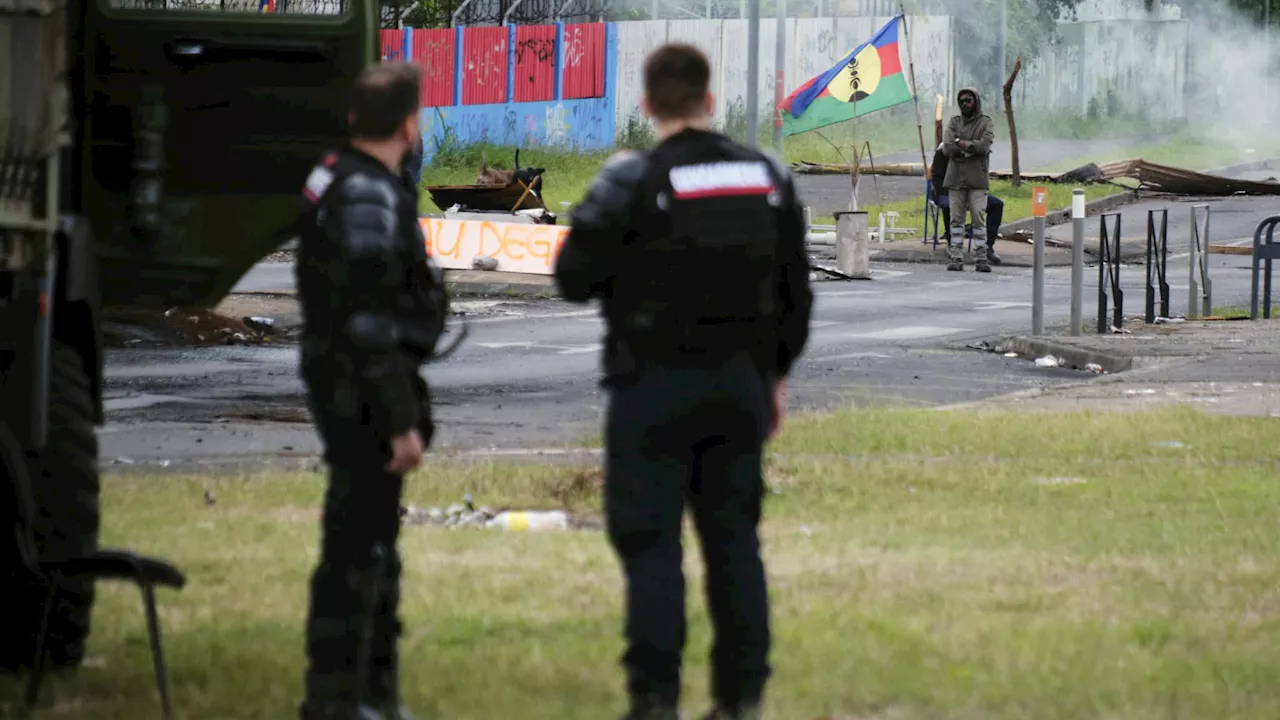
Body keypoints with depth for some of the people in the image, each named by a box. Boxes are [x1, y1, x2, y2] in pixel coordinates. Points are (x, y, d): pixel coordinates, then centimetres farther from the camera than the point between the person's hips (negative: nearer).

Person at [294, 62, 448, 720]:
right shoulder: (369, 200, -21)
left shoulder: (333, 182, 11)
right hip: (365, 394, -11)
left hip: (340, 388, 11)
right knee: (357, 546, -7)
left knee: (371, 541, 18)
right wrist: (400, 422, -23)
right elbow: (369, 325, -25)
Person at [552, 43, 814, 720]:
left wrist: (600, 208, 7)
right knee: (734, 541, 11)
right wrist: (776, 374, 21)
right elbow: (795, 291, 11)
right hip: (740, 384, 5)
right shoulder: (768, 178, 5)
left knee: (650, 544, -2)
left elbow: (574, 278, -8)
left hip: (655, 386, -5)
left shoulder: (632, 183, -12)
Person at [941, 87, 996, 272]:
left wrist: (961, 143, -7)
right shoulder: (954, 122, 12)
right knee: (956, 219, 2)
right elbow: (947, 147, -3)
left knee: (979, 219, -7)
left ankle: (981, 258, -5)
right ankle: (956, 258, 3)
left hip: (977, 180, -2)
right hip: (956, 178, 2)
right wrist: (972, 148, -7)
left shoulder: (985, 123, 6)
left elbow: (984, 145, -12)